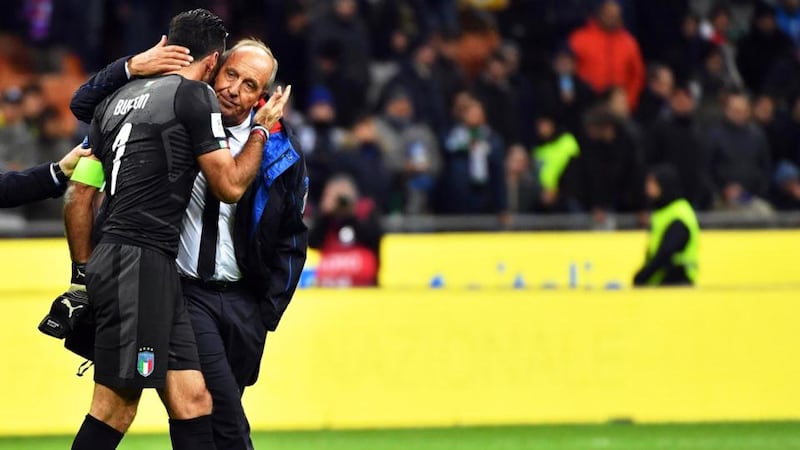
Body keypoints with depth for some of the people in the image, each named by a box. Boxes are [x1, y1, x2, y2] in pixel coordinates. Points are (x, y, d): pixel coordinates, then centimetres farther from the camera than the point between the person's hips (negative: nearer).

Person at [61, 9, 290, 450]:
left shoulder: (118, 98, 20)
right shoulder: (195, 96, -3)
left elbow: (79, 195, 20)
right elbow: (230, 186, 2)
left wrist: (83, 274, 25)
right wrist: (262, 128, 16)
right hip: (141, 262, -9)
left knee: (192, 400, 6)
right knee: (115, 407, -11)